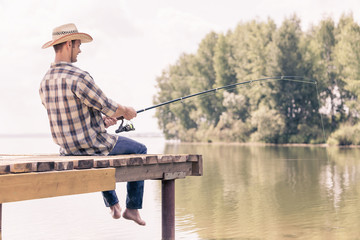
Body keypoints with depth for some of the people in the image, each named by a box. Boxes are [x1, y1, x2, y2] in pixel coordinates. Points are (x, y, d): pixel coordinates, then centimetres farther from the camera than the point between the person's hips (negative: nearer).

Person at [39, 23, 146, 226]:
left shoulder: (45, 82, 2)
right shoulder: (79, 77, -25)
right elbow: (110, 108, -17)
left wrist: (102, 120, 17)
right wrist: (127, 111, 5)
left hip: (67, 149, 8)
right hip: (93, 145, -8)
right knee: (139, 151, 18)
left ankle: (113, 205, 43)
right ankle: (133, 208, 22)